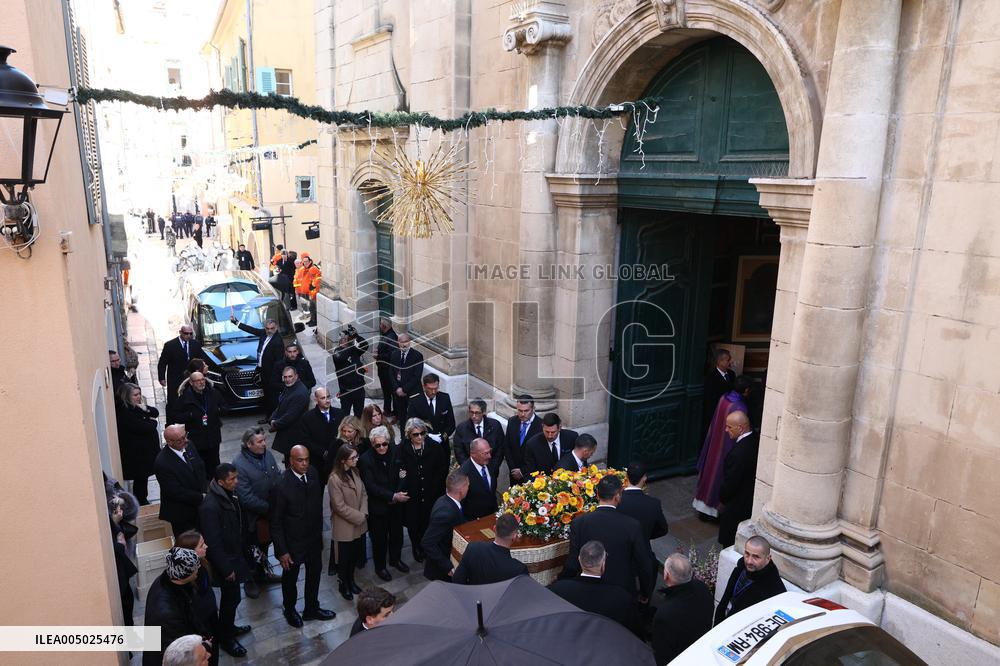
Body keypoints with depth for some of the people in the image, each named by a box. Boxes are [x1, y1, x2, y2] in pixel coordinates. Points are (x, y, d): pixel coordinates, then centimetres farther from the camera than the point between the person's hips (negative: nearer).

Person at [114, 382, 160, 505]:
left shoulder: (137, 407, 6)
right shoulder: (124, 413, -22)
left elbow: (155, 413, 3)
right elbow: (144, 427, -25)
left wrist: (145, 409, -17)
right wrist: (153, 422, -4)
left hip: (146, 449, 8)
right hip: (136, 453, -8)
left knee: (142, 478, 17)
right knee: (140, 479, 3)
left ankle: (143, 501, 29)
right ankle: (141, 503, 15)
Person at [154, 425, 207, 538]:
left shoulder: (189, 447, -4)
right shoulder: (162, 463, -25)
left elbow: (201, 469, 7)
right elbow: (176, 492, -22)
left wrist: (204, 493, -6)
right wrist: (201, 497, -18)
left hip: (198, 507, 6)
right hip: (180, 515, -6)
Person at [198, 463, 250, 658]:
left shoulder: (231, 494, -5)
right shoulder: (211, 506, -31)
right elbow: (212, 543, -26)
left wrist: (244, 548, 14)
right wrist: (226, 569, -19)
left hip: (235, 554, 8)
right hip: (224, 560, -8)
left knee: (232, 596, 24)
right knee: (231, 598, 8)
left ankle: (229, 627, 45)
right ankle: (225, 638, 29)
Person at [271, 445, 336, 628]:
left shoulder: (313, 473, -12)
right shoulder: (282, 486, -29)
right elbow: (276, 522, -20)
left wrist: (319, 529, 9)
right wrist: (282, 551, -16)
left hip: (314, 537, 5)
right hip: (293, 542, -5)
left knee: (315, 573, 24)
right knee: (290, 577, 21)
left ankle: (312, 609, 48)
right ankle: (289, 610, 48)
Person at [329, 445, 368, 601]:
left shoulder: (355, 472, -2)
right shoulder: (335, 479, -24)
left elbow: (363, 494, 4)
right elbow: (340, 507, -22)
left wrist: (364, 513, -10)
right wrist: (359, 517, -15)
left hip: (359, 524, 6)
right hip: (344, 527, -6)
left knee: (355, 555, 20)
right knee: (344, 557, 14)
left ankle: (351, 580, 43)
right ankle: (344, 585, 36)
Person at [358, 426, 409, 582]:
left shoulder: (396, 451, -11)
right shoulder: (365, 459, -22)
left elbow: (403, 473, 0)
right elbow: (371, 486, -20)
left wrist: (398, 493, -15)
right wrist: (392, 496, -24)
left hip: (396, 503, 4)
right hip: (378, 506, -4)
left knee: (397, 533, 21)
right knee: (380, 538, 12)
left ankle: (396, 559, 46)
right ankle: (380, 567, 36)